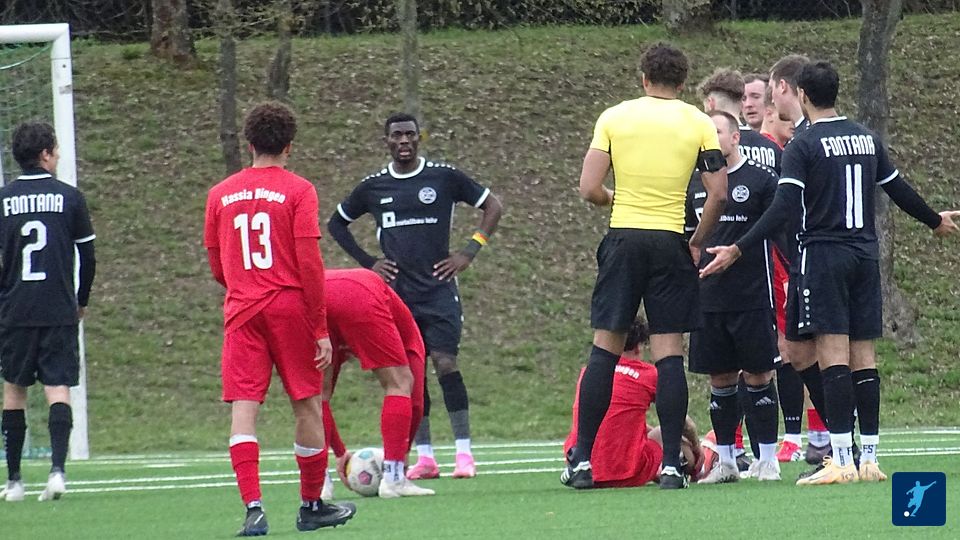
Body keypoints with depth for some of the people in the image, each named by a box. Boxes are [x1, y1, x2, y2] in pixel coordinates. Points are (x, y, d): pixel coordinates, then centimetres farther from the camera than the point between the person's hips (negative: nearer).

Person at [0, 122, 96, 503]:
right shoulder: (70, 198, -1)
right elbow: (88, 257, 3)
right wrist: (81, 302, 17)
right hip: (60, 311, -1)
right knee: (58, 389, -2)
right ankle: (57, 468, -21)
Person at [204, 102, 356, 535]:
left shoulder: (220, 195, 7)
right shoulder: (298, 191, -4)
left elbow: (217, 267, 13)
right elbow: (310, 263, -8)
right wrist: (321, 328, -5)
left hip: (241, 310, 2)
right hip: (291, 306, -2)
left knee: (243, 409, -4)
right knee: (307, 405, 11)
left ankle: (253, 509, -17)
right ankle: (311, 506, 21)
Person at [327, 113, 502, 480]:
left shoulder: (443, 177, 0)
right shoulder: (373, 187, 7)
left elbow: (492, 207, 7)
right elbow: (336, 223, 22)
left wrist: (469, 253, -1)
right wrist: (366, 263, 11)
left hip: (438, 289, -3)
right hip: (396, 293, 3)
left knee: (445, 363, -14)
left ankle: (464, 452, -11)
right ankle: (424, 457, 5)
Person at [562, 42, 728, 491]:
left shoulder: (614, 117, 3)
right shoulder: (699, 124, 3)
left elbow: (589, 189, -3)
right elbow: (718, 194, -3)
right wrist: (697, 243, 11)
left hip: (623, 239, 0)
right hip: (670, 242, 0)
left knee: (605, 349, 5)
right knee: (669, 353, 1)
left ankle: (582, 461, 3)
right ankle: (671, 465, -4)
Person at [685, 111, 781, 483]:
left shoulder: (762, 180, -3)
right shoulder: (696, 184, 12)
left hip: (753, 297, -5)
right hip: (707, 297, 5)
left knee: (759, 375, -1)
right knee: (720, 378, 7)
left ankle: (767, 460, 5)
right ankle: (725, 462, 12)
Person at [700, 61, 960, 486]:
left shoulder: (803, 146, -7)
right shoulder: (867, 139, 11)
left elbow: (784, 207, -17)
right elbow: (898, 190, 21)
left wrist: (738, 249, -18)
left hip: (824, 255, -6)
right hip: (865, 254, 6)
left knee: (832, 353, -9)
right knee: (864, 356, 7)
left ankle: (841, 460, -16)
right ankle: (869, 459, 6)